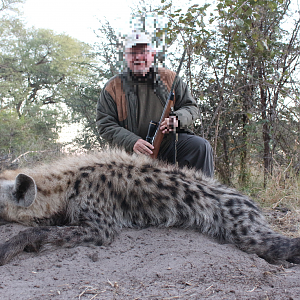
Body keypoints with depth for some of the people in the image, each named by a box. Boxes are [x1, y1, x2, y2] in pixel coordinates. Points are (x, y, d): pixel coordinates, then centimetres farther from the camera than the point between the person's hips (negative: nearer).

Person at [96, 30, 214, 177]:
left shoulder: (169, 78, 11)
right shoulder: (113, 87, 6)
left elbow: (191, 107, 13)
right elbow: (105, 125, 0)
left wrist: (177, 119, -13)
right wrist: (132, 142, -18)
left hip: (171, 141, 2)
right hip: (136, 153, -1)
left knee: (201, 146, -22)